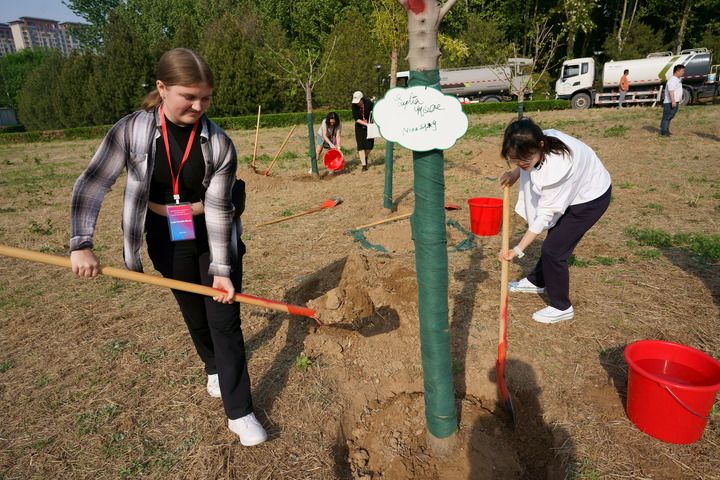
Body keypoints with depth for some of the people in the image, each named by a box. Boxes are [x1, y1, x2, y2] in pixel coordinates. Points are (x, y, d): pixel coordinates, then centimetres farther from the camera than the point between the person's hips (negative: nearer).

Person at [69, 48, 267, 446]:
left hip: (214, 237, -1)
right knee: (194, 314, 18)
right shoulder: (132, 131, -15)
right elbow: (90, 186, -10)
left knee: (224, 320, -1)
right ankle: (214, 367, 47)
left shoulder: (219, 143, -17)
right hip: (168, 241, 2)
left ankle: (239, 413, 9)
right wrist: (81, 244, -19)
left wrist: (221, 270, -19)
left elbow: (218, 210, -17)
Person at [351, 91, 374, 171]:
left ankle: (366, 156, 31)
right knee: (361, 145, -6)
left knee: (370, 144, -3)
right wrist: (366, 124, -21)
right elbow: (356, 119, -13)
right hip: (360, 127, 1)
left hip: (369, 126, -1)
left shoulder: (369, 103, -17)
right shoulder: (354, 105, -12)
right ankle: (364, 165, -2)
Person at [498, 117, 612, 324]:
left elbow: (544, 215, -32)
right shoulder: (540, 142, -21)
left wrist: (518, 250, -29)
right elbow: (524, 162, 6)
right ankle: (536, 281, 45)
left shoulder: (557, 168, -40)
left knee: (553, 250, -8)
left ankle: (561, 307, 11)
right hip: (573, 190, 8)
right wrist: (515, 173, -13)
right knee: (554, 239, 23)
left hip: (591, 198, -8)